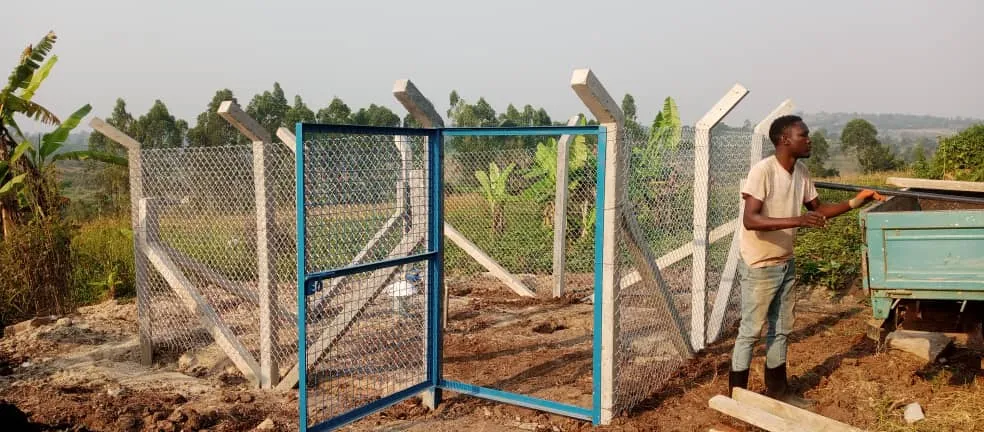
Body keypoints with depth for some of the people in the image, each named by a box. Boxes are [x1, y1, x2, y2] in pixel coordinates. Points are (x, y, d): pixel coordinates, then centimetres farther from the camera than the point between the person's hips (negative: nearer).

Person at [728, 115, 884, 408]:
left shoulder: (801, 172, 1)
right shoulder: (762, 171, -23)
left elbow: (818, 209, 14)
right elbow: (750, 220, -31)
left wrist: (855, 203, 1)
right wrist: (796, 221, -39)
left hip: (785, 263, 8)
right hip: (759, 267, -8)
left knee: (781, 329, 17)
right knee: (750, 331, 1)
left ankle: (776, 389, 32)